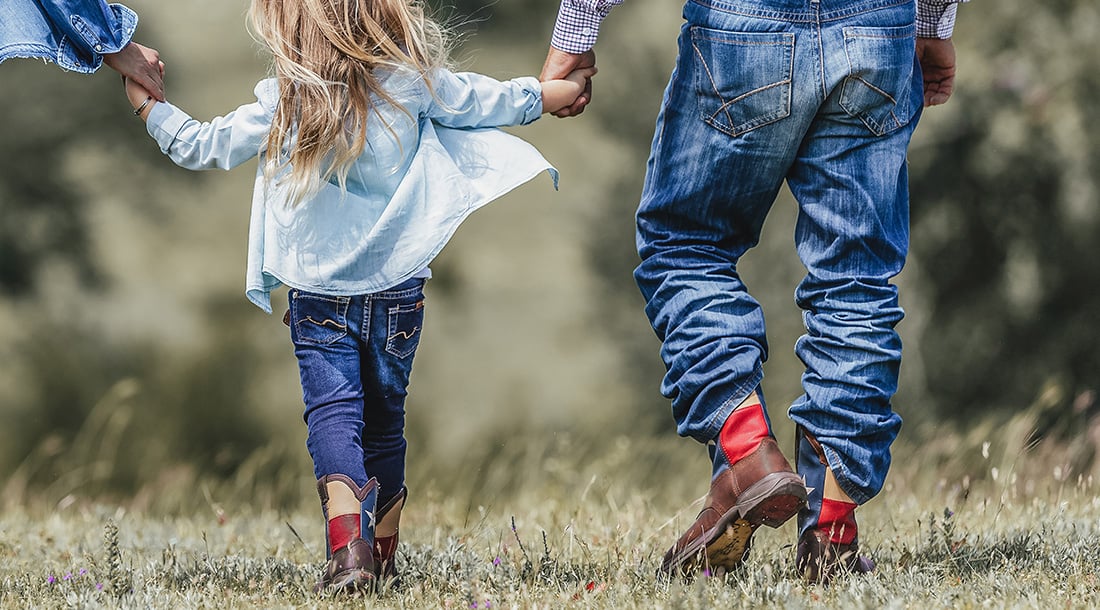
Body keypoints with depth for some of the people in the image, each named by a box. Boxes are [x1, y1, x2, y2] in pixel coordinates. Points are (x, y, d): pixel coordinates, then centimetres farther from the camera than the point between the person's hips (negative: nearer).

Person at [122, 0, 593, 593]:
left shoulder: (283, 104, -8)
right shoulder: (414, 83, -4)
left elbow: (202, 147, 1)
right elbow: (500, 101, 8)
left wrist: (147, 104, 18)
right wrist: (569, 88, 26)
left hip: (320, 293, -2)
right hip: (399, 287, 3)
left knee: (332, 411, -8)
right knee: (384, 419, 17)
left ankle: (348, 542, -31)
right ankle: (384, 551, 23)